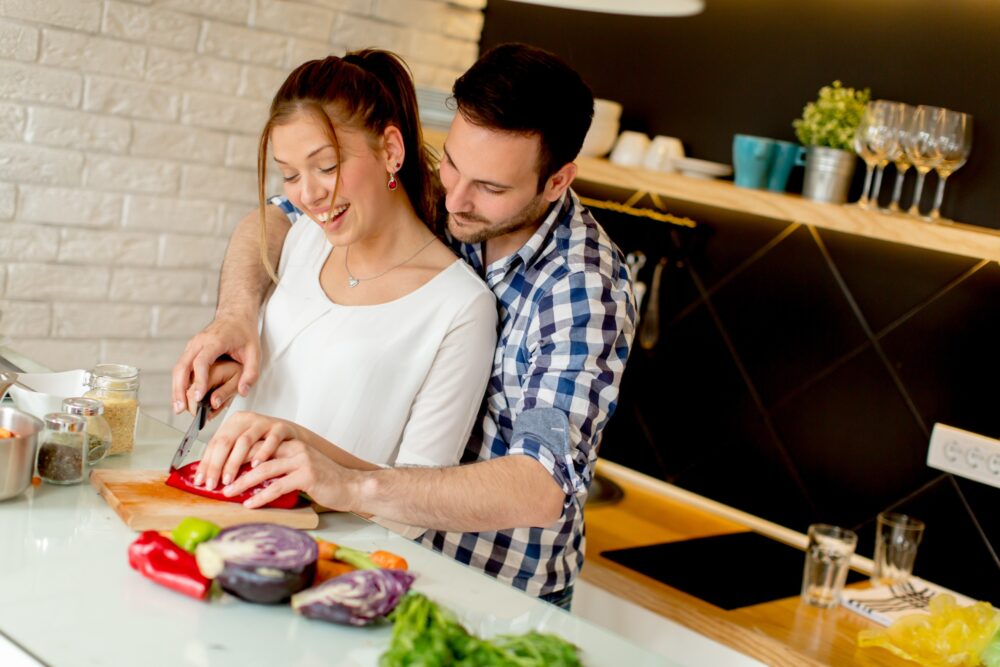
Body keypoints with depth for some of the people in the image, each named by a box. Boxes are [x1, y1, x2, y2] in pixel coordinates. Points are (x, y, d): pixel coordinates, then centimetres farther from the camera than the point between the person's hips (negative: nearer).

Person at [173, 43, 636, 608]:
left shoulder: (585, 287, -23)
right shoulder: (435, 196, -6)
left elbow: (542, 489, -33)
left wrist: (351, 486, -43)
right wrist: (236, 314, -17)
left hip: (503, 591, -4)